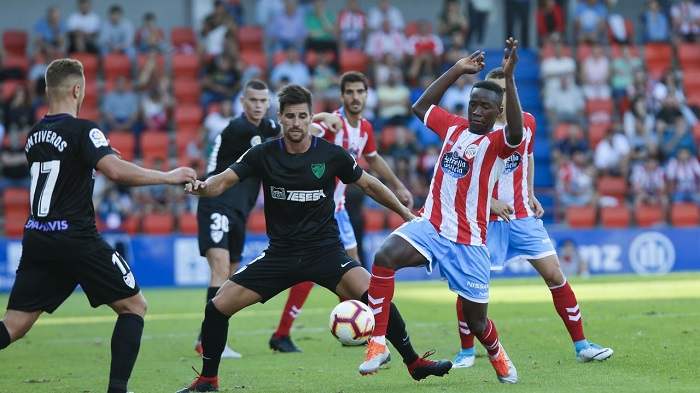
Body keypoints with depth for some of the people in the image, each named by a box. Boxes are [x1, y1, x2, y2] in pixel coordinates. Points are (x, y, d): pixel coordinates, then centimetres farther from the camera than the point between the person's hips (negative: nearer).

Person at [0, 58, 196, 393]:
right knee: (134, 305, 9)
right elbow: (115, 170, -24)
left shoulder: (34, 135, 13)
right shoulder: (82, 130, -9)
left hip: (36, 239, 6)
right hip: (76, 238, -6)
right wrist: (168, 177, -15)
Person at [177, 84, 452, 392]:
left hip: (325, 250, -2)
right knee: (218, 307, -8)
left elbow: (368, 184, 9)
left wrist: (405, 213, 9)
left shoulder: (331, 155, -5)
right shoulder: (264, 154, -4)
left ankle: (415, 364, -7)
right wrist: (202, 187, -30)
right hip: (280, 254, 2)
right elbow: (223, 181, -8)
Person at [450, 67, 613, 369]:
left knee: (555, 276, -1)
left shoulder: (527, 122, 2)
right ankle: (466, 352, 12)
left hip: (523, 216, 3)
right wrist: (489, 201, -18)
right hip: (485, 219, -3)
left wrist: (530, 194, 10)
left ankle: (581, 346, 7)